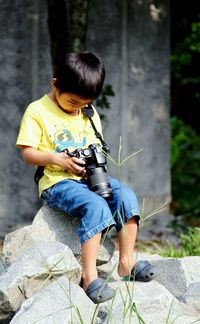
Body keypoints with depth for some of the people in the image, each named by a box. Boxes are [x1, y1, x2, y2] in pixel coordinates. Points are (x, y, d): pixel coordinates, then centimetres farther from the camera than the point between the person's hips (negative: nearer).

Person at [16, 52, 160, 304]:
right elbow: (27, 153, -6)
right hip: (56, 182, -6)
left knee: (126, 195, -20)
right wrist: (57, 159, -21)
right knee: (96, 206, -32)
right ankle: (89, 276, -32)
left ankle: (126, 263, -15)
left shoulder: (89, 113, 14)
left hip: (89, 178, 6)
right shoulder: (37, 111, -4)